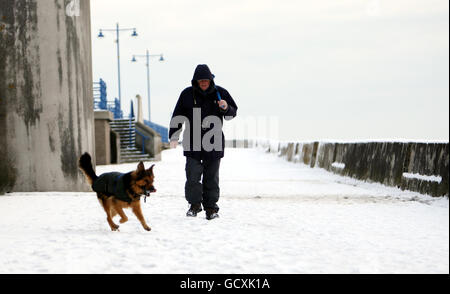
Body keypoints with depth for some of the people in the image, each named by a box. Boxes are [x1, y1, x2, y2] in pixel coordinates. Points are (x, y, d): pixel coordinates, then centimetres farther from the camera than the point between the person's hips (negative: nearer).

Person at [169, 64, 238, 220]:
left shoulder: (220, 93, 3)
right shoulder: (187, 94, 2)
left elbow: (233, 112, 10)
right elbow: (177, 116, 8)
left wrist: (226, 108, -13)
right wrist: (173, 136, 1)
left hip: (213, 143, 0)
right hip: (192, 142, 0)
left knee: (211, 177, 5)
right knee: (192, 175, -8)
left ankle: (211, 207, 14)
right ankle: (195, 204, 8)